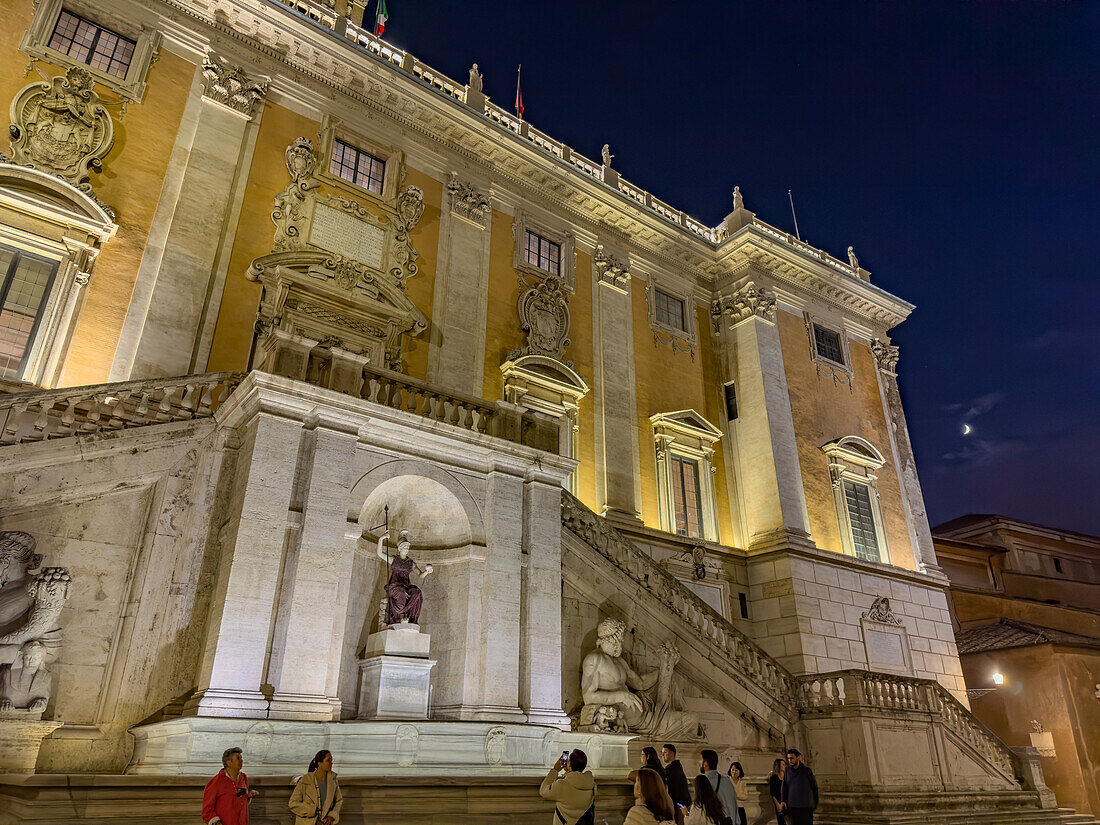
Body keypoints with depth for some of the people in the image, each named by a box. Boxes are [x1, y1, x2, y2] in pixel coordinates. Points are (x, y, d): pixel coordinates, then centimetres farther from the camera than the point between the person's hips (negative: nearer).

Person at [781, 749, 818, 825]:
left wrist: (815, 803, 11)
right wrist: (783, 801, -9)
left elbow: (814, 786, 8)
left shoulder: (806, 770, -2)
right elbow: (784, 787, 2)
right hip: (793, 806, 1)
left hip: (806, 806, -1)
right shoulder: (787, 770, 4)